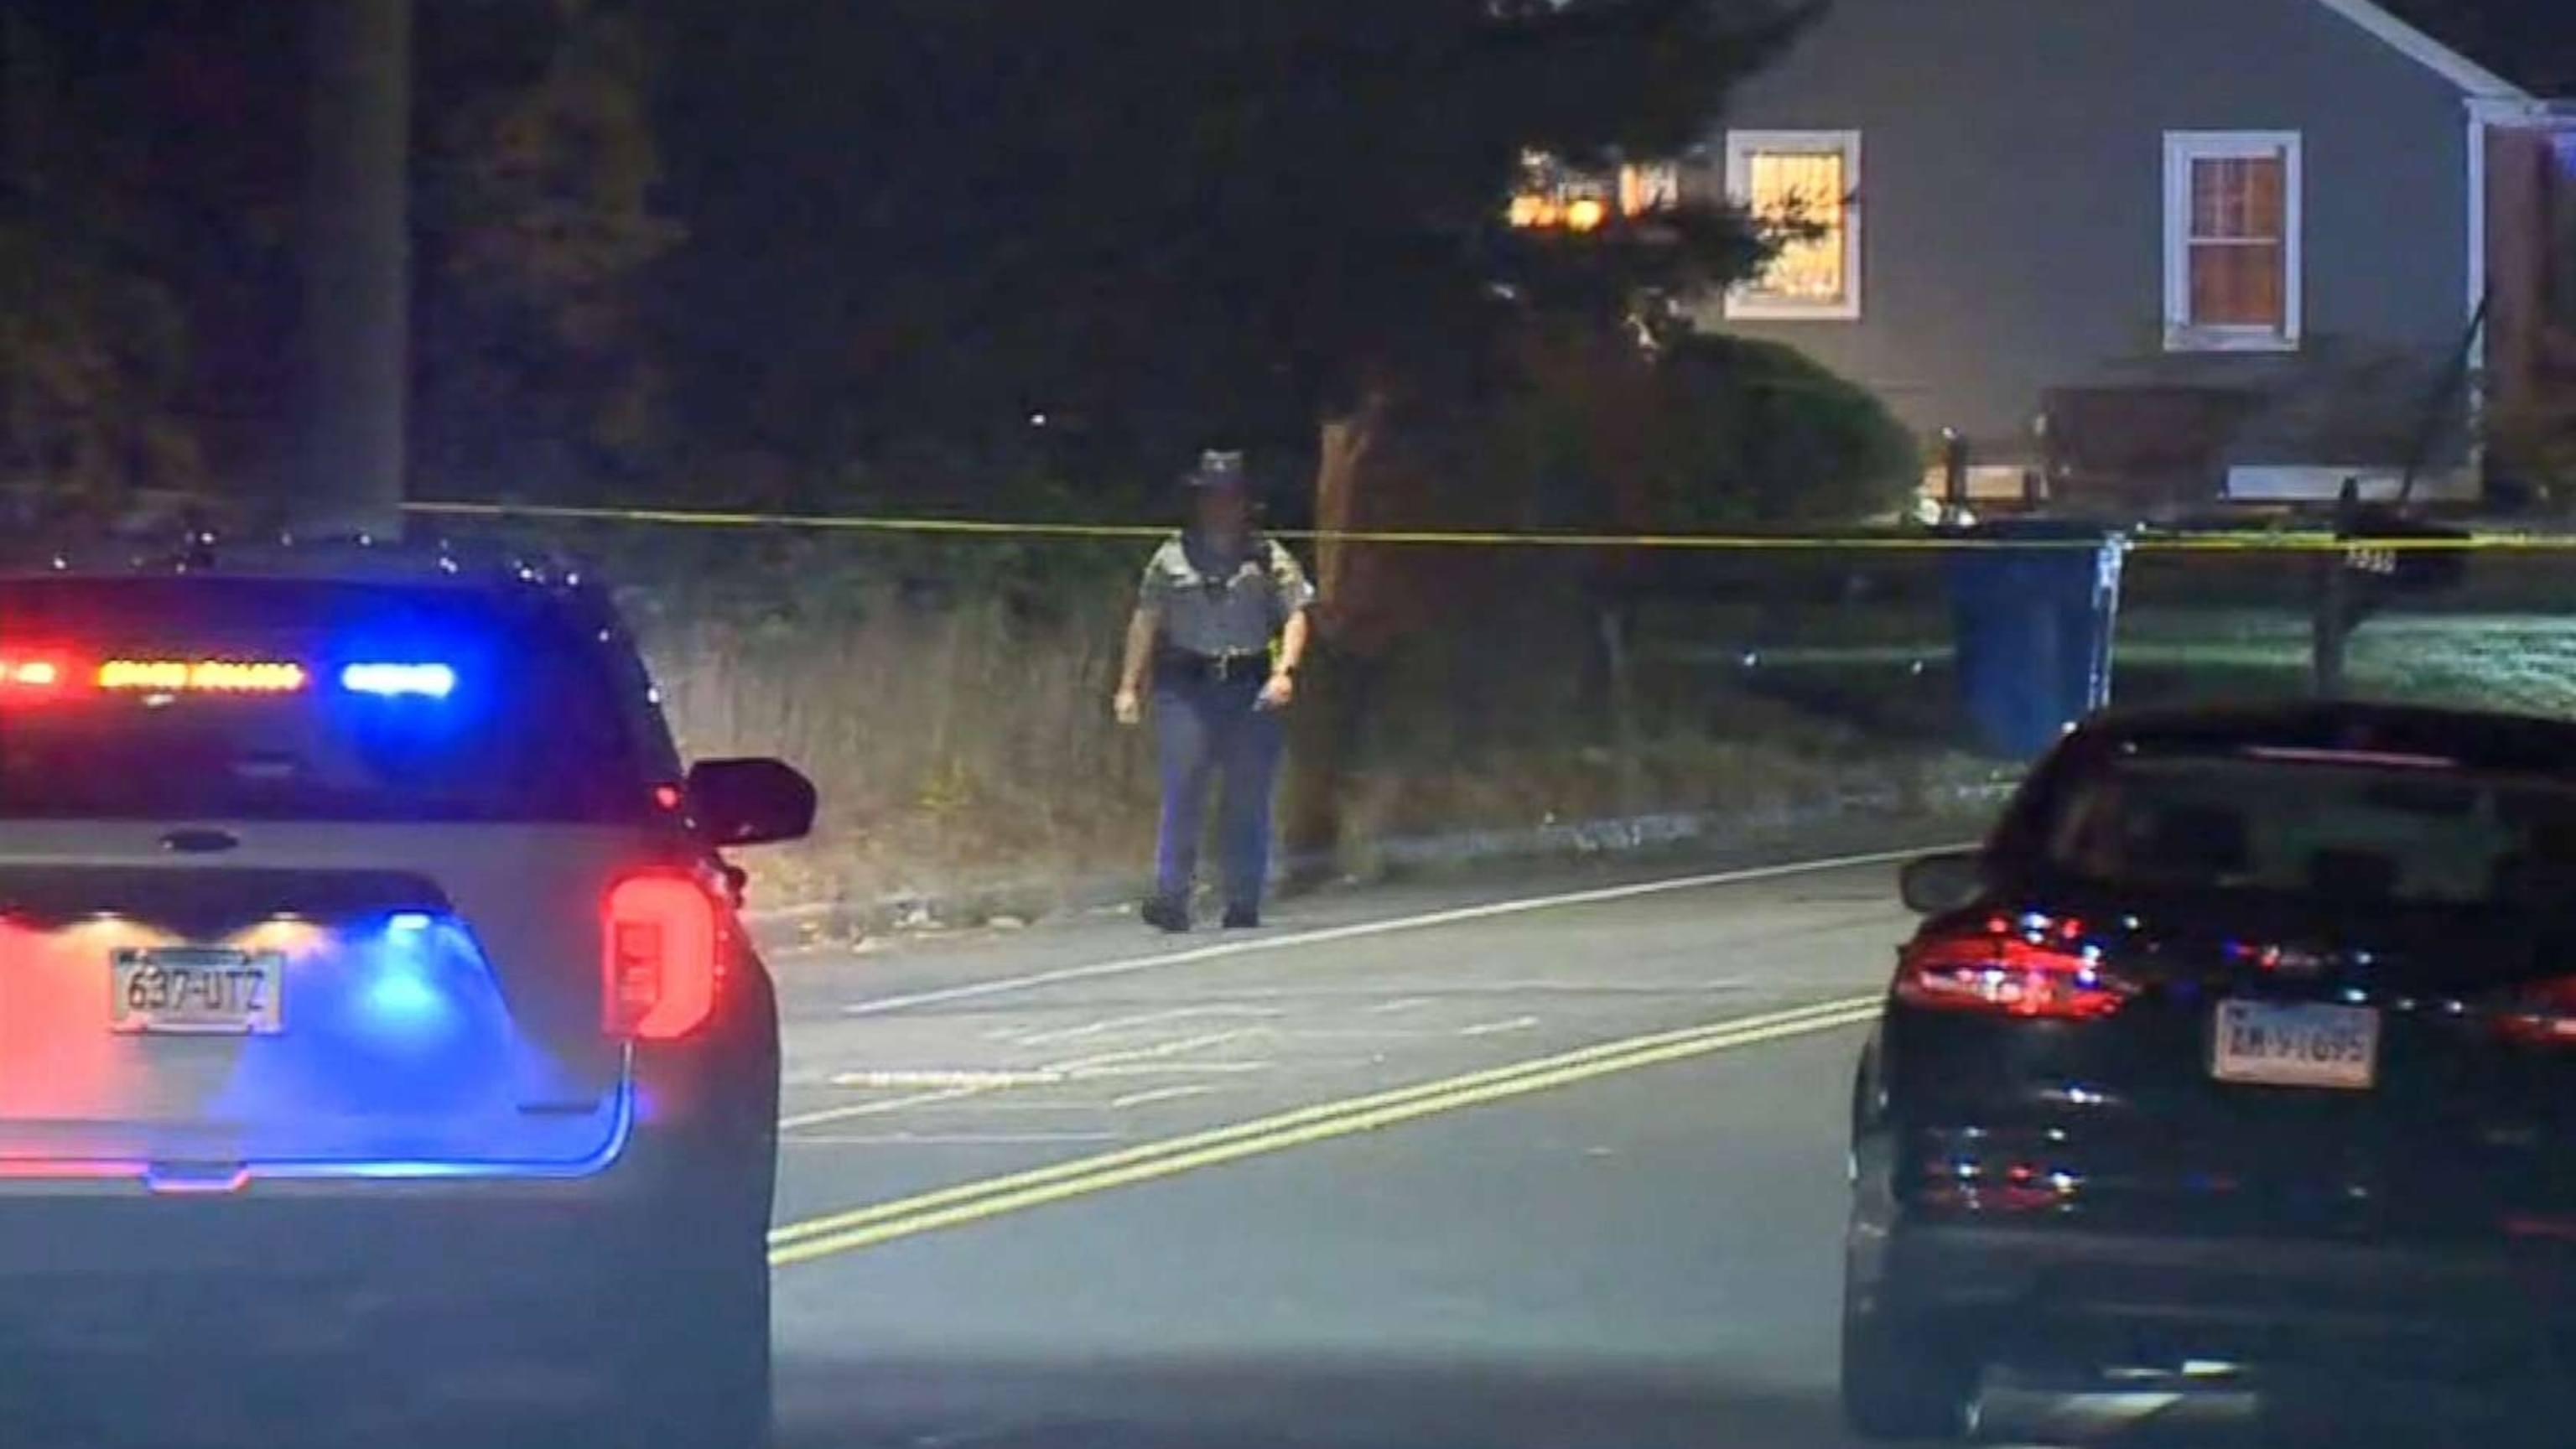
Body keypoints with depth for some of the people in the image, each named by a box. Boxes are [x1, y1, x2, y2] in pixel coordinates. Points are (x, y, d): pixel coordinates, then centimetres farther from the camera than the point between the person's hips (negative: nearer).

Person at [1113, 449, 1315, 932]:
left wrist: (1285, 670, -13)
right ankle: (1170, 898, -9)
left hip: (1251, 691, 0)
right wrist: (1129, 686, 4)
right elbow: (1146, 622, 10)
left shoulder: (1269, 557, 8)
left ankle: (1243, 905, 9)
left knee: (1248, 801, 2)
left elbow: (1295, 616, 2)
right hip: (1185, 688, 0)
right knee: (1181, 796, -8)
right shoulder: (1172, 558, 10)